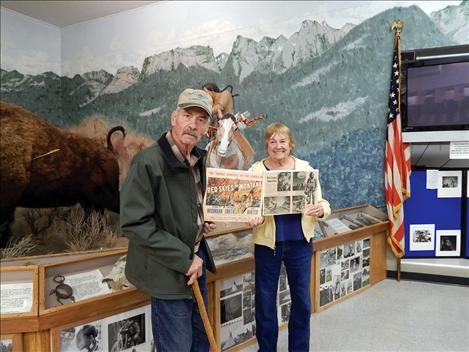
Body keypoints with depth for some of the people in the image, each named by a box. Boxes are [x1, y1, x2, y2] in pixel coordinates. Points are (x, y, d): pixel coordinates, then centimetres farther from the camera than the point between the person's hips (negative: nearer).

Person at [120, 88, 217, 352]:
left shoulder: (199, 159, 3)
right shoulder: (148, 162, -20)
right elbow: (135, 224, -23)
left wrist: (202, 221, 3)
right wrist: (184, 258, -21)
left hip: (196, 261, 7)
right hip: (169, 271, -7)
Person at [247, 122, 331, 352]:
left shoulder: (305, 168, 1)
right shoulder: (256, 171, -3)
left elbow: (321, 202, 0)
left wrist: (321, 209, -22)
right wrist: (252, 219, -28)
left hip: (300, 242, 2)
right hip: (267, 243, -1)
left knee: (302, 301, 12)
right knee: (265, 301, 10)